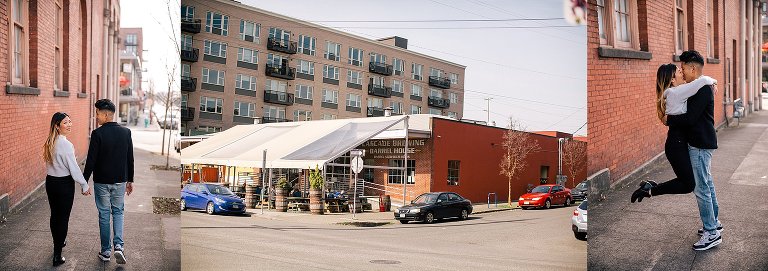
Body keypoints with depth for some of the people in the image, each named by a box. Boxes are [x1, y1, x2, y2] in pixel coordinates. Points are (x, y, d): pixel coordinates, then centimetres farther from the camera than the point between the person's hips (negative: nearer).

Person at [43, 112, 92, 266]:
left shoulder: (49, 143, 4)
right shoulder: (65, 144, -21)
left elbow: (48, 164, 11)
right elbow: (74, 168, -18)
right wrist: (84, 186, -9)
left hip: (50, 182, 8)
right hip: (64, 184, -8)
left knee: (55, 215, 21)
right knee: (63, 218, 0)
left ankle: (58, 243, 40)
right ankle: (57, 256, 2)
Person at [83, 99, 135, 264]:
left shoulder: (97, 134, -15)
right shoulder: (126, 132, -2)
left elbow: (91, 160, -13)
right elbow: (130, 159, 4)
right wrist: (130, 180, 13)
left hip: (101, 181, -3)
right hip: (120, 181, 3)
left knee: (104, 215, 9)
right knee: (118, 212, 16)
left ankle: (106, 251, 17)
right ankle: (119, 245, -1)